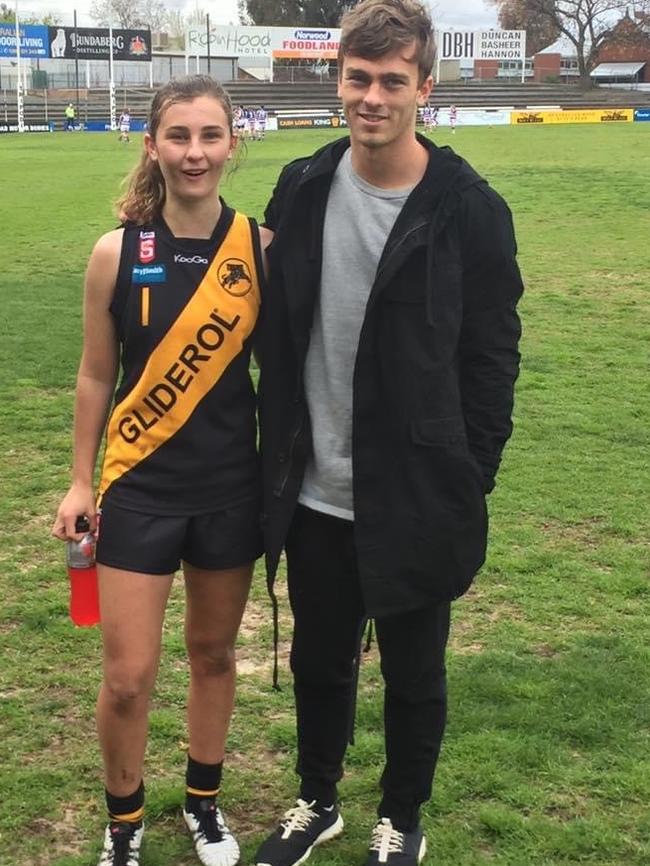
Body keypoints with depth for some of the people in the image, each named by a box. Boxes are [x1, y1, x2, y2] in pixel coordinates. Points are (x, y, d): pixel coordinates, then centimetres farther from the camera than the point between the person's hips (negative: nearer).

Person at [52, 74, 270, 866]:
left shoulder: (261, 248, -6)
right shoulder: (118, 252, -9)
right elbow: (95, 376, 0)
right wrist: (80, 482, 4)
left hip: (232, 486, 2)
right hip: (140, 488, -1)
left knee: (214, 653, 16)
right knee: (127, 678, 1)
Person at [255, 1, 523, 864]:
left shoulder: (469, 210, -11)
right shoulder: (303, 189, 1)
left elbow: (492, 360, -7)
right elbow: (278, 334, 8)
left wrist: (469, 485, -8)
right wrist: (277, 454, 7)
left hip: (413, 502, -4)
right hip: (314, 496, 4)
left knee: (414, 674, 13)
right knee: (319, 661, 20)